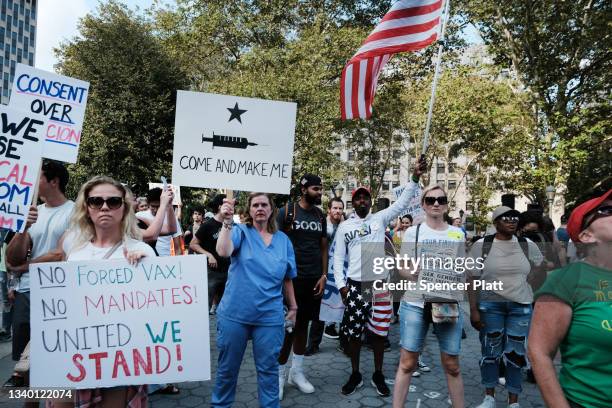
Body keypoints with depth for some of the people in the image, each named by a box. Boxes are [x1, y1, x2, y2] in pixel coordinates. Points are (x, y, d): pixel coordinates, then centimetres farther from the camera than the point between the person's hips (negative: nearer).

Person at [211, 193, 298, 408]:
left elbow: (287, 278, 11)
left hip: (270, 316, 2)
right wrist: (227, 222, -34)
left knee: (268, 368, 12)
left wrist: (293, 307, 14)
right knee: (228, 366, 15)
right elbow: (223, 251, -25)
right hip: (235, 313, -1)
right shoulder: (241, 232, -4)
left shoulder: (283, 240, 5)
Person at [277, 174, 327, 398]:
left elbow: (323, 247, 11)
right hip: (291, 278, -5)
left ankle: (296, 371, 26)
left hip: (313, 279, 5)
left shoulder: (321, 216, 8)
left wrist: (323, 275, 3)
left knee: (303, 324, 13)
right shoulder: (287, 211, -7)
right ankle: (279, 374, 15)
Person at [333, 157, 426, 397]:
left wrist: (415, 178, -15)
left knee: (379, 332, 9)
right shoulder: (344, 226, 5)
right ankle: (355, 375, 25)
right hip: (354, 285, 0)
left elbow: (402, 203, -5)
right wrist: (341, 284, -4)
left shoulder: (380, 219, 4)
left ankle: (378, 375, 26)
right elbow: (338, 257, 5)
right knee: (353, 332, 8)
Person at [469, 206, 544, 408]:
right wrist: (473, 310, -9)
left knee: (516, 353, 7)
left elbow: (540, 274, 13)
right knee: (490, 351, 8)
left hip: (521, 306, 2)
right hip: (489, 305, -1)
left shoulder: (528, 245, 2)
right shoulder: (481, 246, -5)